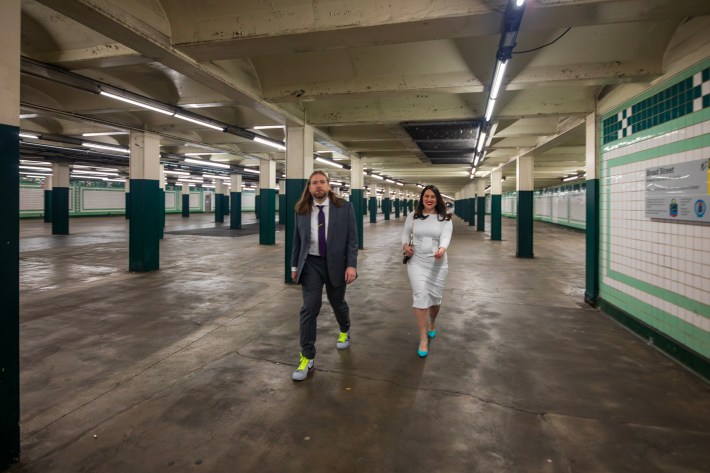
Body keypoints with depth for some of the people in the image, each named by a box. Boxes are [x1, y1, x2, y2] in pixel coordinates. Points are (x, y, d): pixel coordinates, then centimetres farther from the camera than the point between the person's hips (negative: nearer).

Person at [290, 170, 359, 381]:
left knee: (338, 303, 17)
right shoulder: (302, 210, 0)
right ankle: (307, 356, 6)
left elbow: (352, 238, -7)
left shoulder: (344, 207, -7)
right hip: (311, 263, 1)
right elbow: (297, 239, 7)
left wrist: (351, 265, -13)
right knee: (309, 309, -5)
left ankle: (344, 331, 50)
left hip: (336, 263, -1)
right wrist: (294, 265, 9)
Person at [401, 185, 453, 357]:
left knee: (434, 297, 13)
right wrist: (405, 245, -13)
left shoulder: (445, 219, -2)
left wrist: (442, 249, -39)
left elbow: (445, 237, -17)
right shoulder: (413, 216, 2)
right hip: (416, 262, 0)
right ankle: (423, 339, -5)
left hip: (438, 264, 1)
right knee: (420, 295, -14)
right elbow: (405, 234, 10)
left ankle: (432, 323, 47)